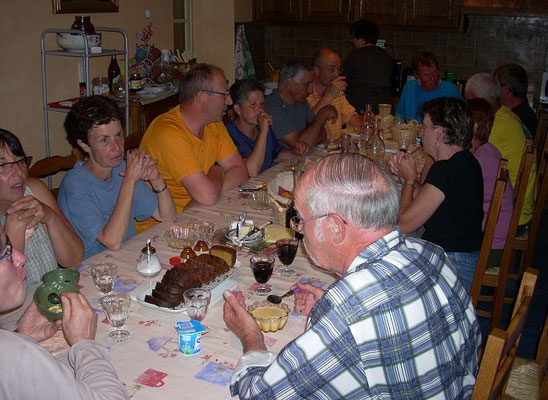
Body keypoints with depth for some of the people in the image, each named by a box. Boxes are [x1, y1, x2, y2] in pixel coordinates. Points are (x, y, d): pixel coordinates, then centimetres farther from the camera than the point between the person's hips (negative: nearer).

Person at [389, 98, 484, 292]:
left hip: (454, 267, -10)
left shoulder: (445, 170, -25)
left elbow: (404, 224, -21)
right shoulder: (465, 161, 7)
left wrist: (409, 179, -6)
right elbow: (426, 201, 15)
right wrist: (405, 174, 1)